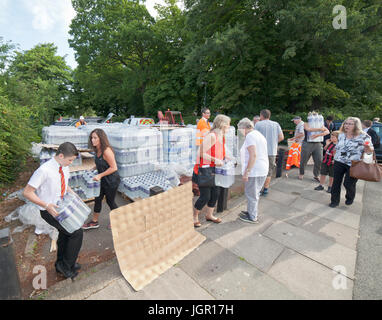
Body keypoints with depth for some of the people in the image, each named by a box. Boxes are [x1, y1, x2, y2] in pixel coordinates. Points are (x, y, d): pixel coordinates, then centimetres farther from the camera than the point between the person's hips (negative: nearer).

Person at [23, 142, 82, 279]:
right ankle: (65, 266, 12)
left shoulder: (64, 167, -5)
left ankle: (61, 264, 46)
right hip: (49, 211, -8)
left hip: (61, 207, 8)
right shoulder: (44, 170, -27)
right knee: (77, 233, -11)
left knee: (65, 234, 21)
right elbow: (27, 192, -22)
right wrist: (47, 205, -30)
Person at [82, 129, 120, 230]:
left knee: (110, 201, 9)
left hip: (111, 181, -9)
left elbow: (114, 168, -25)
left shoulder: (106, 151, -26)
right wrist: (93, 169, 4)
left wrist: (100, 175, -22)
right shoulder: (97, 150, 2)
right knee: (97, 199, 17)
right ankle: (94, 222, 37)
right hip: (103, 180, 9)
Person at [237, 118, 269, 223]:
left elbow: (253, 155, -23)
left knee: (251, 194, 4)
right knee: (255, 193, 21)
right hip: (263, 169, 10)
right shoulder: (259, 134, 17)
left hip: (254, 170, -10)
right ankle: (252, 212, 36)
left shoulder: (250, 136, -13)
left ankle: (252, 217, 17)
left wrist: (246, 172, -21)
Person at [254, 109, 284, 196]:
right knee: (269, 171, 13)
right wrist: (273, 142, 17)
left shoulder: (258, 124, -4)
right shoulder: (276, 124, 7)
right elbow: (281, 137, 4)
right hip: (272, 152, 3)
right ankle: (265, 189, 19)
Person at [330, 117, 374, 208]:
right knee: (336, 182, 4)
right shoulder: (341, 135, 7)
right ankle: (335, 201, 17)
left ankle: (350, 198, 34)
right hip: (339, 163, 4)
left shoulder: (364, 136, -7)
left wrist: (368, 147, -28)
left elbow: (370, 150, -6)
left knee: (348, 184, 2)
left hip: (353, 165, -4)